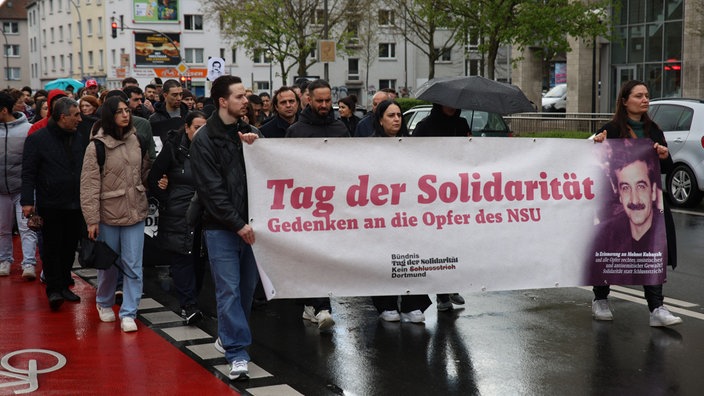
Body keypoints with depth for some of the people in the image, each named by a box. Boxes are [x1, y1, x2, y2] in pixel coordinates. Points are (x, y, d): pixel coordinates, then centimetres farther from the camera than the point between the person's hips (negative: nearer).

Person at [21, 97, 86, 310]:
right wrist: (27, 201, -14)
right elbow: (28, 173, -8)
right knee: (51, 248, 1)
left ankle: (64, 286, 23)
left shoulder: (80, 139, 8)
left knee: (70, 247, 11)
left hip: (75, 205, 5)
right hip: (50, 205, -5)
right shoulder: (37, 139, -7)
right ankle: (53, 290, 8)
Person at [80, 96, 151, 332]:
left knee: (133, 266, 1)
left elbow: (145, 170, 17)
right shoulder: (97, 145, -10)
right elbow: (89, 185, -11)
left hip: (135, 212, 3)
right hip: (108, 214, -3)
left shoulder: (136, 140, 3)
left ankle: (128, 313, 8)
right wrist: (91, 219, -14)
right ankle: (104, 303, 36)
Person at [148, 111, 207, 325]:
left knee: (195, 257, 5)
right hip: (177, 216, -3)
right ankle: (190, 306, -5)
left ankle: (188, 303, 14)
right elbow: (154, 178, 0)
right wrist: (166, 200, -3)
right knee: (182, 259, -5)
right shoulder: (173, 148, -4)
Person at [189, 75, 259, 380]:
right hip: (221, 226, -6)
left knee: (248, 285, 10)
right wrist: (237, 224, -13)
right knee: (229, 289, -7)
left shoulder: (247, 132, 11)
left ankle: (229, 336, 28)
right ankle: (237, 353, -5)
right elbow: (211, 189, -11)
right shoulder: (204, 140, -7)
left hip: (247, 223, 6)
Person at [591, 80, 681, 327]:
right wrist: (598, 143, -20)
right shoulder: (611, 130, -4)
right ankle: (600, 300, 28)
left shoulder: (654, 131, 12)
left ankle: (657, 309, -2)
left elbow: (666, 170, 15)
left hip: (649, 202, 4)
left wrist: (665, 156, -6)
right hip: (617, 202, -4)